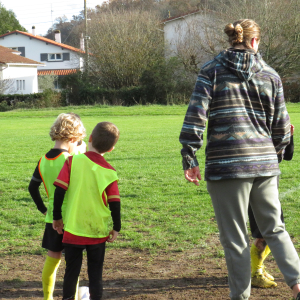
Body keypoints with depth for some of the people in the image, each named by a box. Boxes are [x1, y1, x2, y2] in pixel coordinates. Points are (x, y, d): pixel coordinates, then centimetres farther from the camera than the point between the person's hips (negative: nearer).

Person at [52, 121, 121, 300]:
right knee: (96, 274, 10)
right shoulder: (109, 171, -6)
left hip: (73, 229, 0)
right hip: (98, 232, 0)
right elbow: (114, 203, -6)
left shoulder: (72, 161, -8)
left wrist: (57, 217, 4)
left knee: (72, 272, 12)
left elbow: (59, 190, -8)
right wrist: (116, 228, 7)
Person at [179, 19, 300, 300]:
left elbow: (195, 117, -8)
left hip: (227, 164, -3)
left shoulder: (212, 71, 1)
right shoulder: (270, 75, 8)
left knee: (235, 238, 5)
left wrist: (189, 159, -4)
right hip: (265, 164, 3)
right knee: (274, 229, 17)